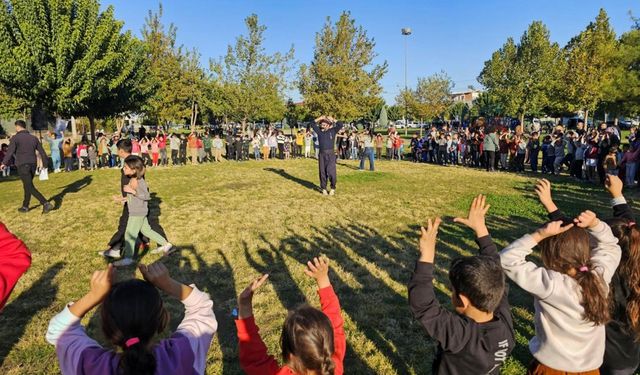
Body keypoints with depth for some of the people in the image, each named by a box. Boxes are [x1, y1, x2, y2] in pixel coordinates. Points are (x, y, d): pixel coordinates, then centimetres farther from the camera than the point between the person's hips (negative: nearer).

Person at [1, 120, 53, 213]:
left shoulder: (15, 138, -5)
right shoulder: (34, 138, 10)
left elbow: (10, 151, -12)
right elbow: (42, 152, 11)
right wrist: (45, 164, 18)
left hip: (22, 165, -6)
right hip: (32, 165, 6)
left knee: (30, 187, -7)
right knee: (27, 186, 19)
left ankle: (46, 204, -20)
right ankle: (25, 206, 27)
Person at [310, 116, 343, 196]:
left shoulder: (333, 130, 5)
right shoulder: (319, 131, 11)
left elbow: (340, 125, -4)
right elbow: (313, 124, 11)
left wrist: (332, 119, -1)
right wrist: (320, 118, 7)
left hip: (331, 154, -3)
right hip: (322, 154, 3)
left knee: (331, 171, -9)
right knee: (322, 172, 6)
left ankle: (333, 188, 6)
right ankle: (323, 188, 16)